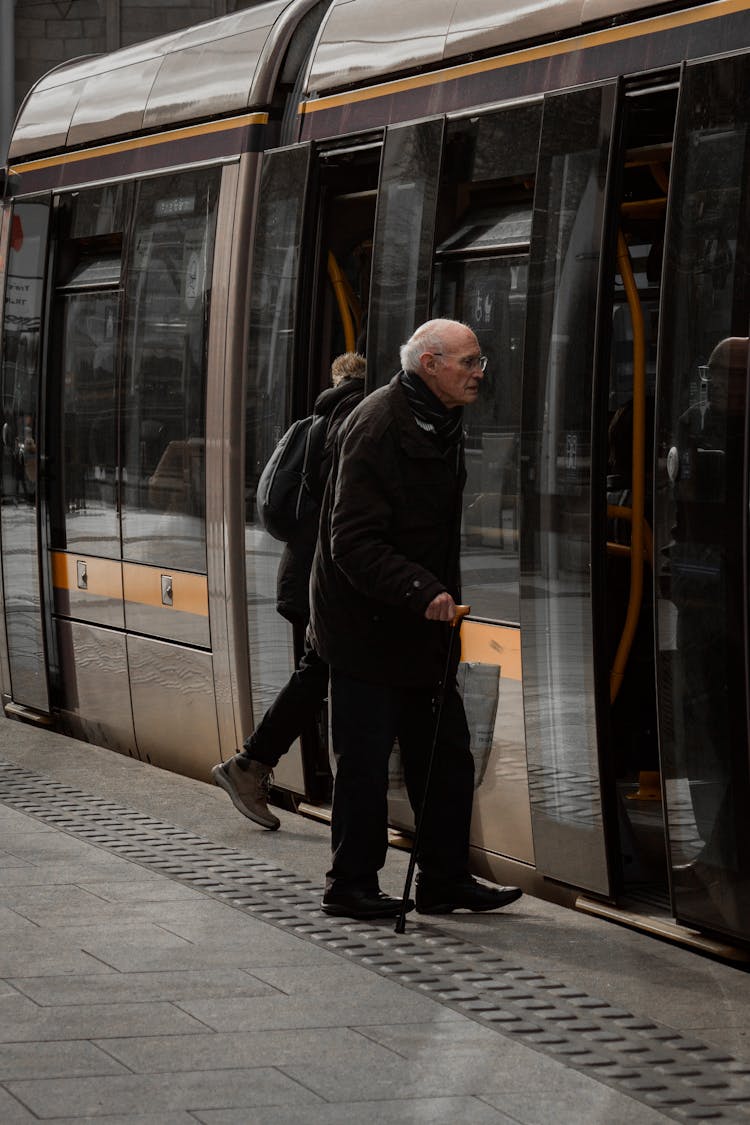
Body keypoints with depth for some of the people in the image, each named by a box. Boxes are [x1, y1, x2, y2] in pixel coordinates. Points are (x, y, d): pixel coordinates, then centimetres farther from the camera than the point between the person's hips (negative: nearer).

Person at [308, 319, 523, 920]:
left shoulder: (443, 426, 10)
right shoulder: (376, 428, -19)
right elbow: (353, 543, -24)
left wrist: (441, 598, 14)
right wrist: (423, 592, -31)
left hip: (421, 628, 9)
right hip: (366, 629, -9)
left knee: (446, 757, 11)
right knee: (366, 762, 0)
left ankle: (445, 879, 21)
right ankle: (351, 886, 13)